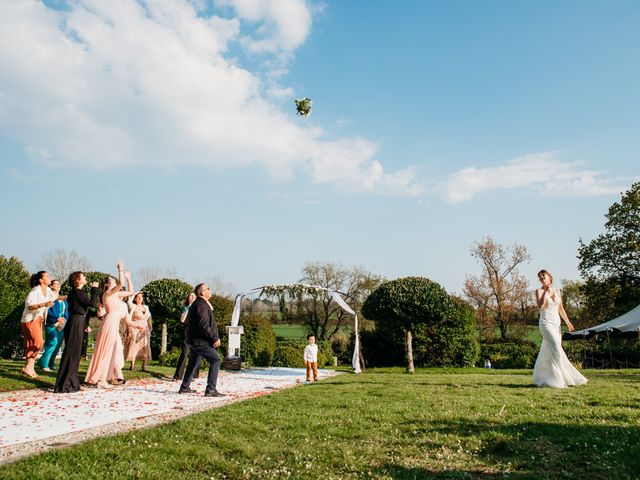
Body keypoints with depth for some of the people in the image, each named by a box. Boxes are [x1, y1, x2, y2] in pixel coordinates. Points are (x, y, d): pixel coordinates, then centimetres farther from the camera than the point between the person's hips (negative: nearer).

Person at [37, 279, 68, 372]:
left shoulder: (63, 299, 21)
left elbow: (66, 311, 20)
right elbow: (47, 310, -10)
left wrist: (66, 319, 4)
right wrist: (57, 318, -19)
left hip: (62, 324, 7)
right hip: (52, 324, -7)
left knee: (58, 345, 4)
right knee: (53, 343, -14)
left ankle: (51, 364, 14)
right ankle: (43, 364, -3)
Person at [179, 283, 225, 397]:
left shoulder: (196, 304, 17)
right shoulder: (202, 305, -17)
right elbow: (204, 326, -26)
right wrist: (215, 338, -21)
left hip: (194, 340, 11)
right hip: (200, 341, -11)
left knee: (193, 363, 21)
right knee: (215, 360, -11)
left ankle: (184, 387, 31)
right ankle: (211, 389, -14)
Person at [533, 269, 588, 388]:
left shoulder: (557, 291, 13)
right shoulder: (539, 291, -2)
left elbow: (560, 309, 17)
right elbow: (540, 305, -19)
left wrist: (567, 322, 8)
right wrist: (546, 291, -17)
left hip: (556, 324, 6)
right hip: (546, 324, -6)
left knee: (548, 352, 7)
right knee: (555, 349, -18)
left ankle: (541, 378, 17)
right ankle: (558, 378, -16)